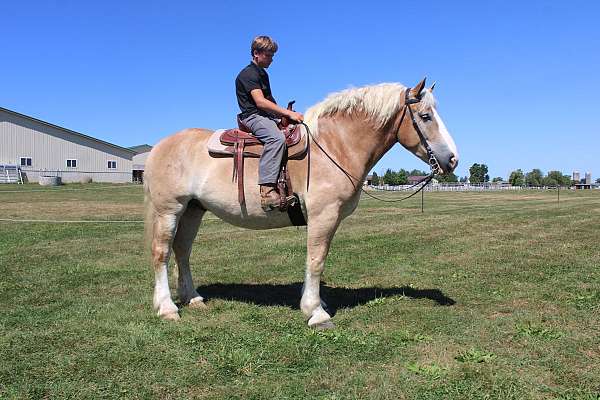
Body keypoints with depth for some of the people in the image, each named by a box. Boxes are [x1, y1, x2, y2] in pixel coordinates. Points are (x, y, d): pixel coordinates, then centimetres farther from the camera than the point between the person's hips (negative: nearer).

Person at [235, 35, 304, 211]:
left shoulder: (263, 74, 22)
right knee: (277, 138, -37)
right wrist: (288, 113, -24)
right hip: (253, 116, -10)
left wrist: (284, 114, 9)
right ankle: (267, 189, -45)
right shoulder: (248, 74, -9)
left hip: (267, 117, 10)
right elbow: (260, 101, -21)